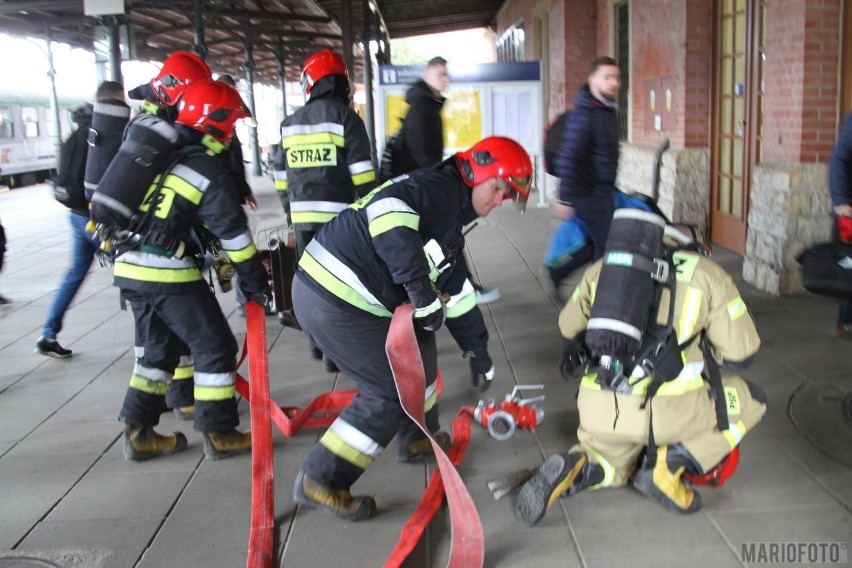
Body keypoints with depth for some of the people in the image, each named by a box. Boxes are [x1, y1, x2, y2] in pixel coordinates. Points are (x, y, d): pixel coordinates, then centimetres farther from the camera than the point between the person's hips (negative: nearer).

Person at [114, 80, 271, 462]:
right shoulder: (209, 170, -9)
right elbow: (233, 233, -8)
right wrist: (255, 283, 0)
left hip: (129, 265, 8)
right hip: (168, 272, -8)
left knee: (158, 348, 20)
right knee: (215, 346, 4)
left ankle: (138, 432, 21)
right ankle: (219, 434, 9)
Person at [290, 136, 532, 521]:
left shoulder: (452, 216, 21)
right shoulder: (439, 189, -10)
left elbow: (454, 288, 27)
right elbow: (387, 209, -31)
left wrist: (477, 350, 28)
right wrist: (420, 289, -30)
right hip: (334, 304, -10)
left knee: (419, 350, 24)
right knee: (391, 393, -3)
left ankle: (417, 439, 42)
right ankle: (322, 481, 4)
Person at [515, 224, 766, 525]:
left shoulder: (603, 268, 15)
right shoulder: (707, 273, 6)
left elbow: (570, 327, 25)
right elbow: (740, 353, 6)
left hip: (599, 409, 4)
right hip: (665, 409, -4)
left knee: (612, 466, 36)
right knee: (751, 401, 22)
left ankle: (573, 468, 0)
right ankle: (669, 466, 6)